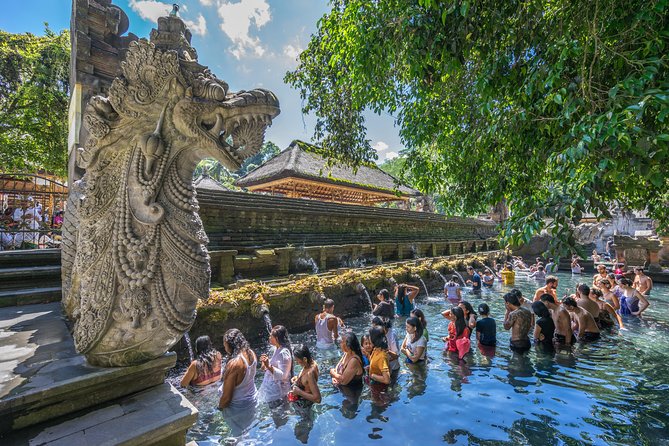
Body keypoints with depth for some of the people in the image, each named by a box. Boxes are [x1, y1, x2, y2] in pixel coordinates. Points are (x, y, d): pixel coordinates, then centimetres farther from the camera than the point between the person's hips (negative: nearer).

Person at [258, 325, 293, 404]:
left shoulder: (284, 353, -27)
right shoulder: (277, 349, 1)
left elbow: (283, 375, -28)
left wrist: (269, 366, -38)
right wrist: (266, 363, -2)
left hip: (278, 391, -9)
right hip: (272, 385, 9)